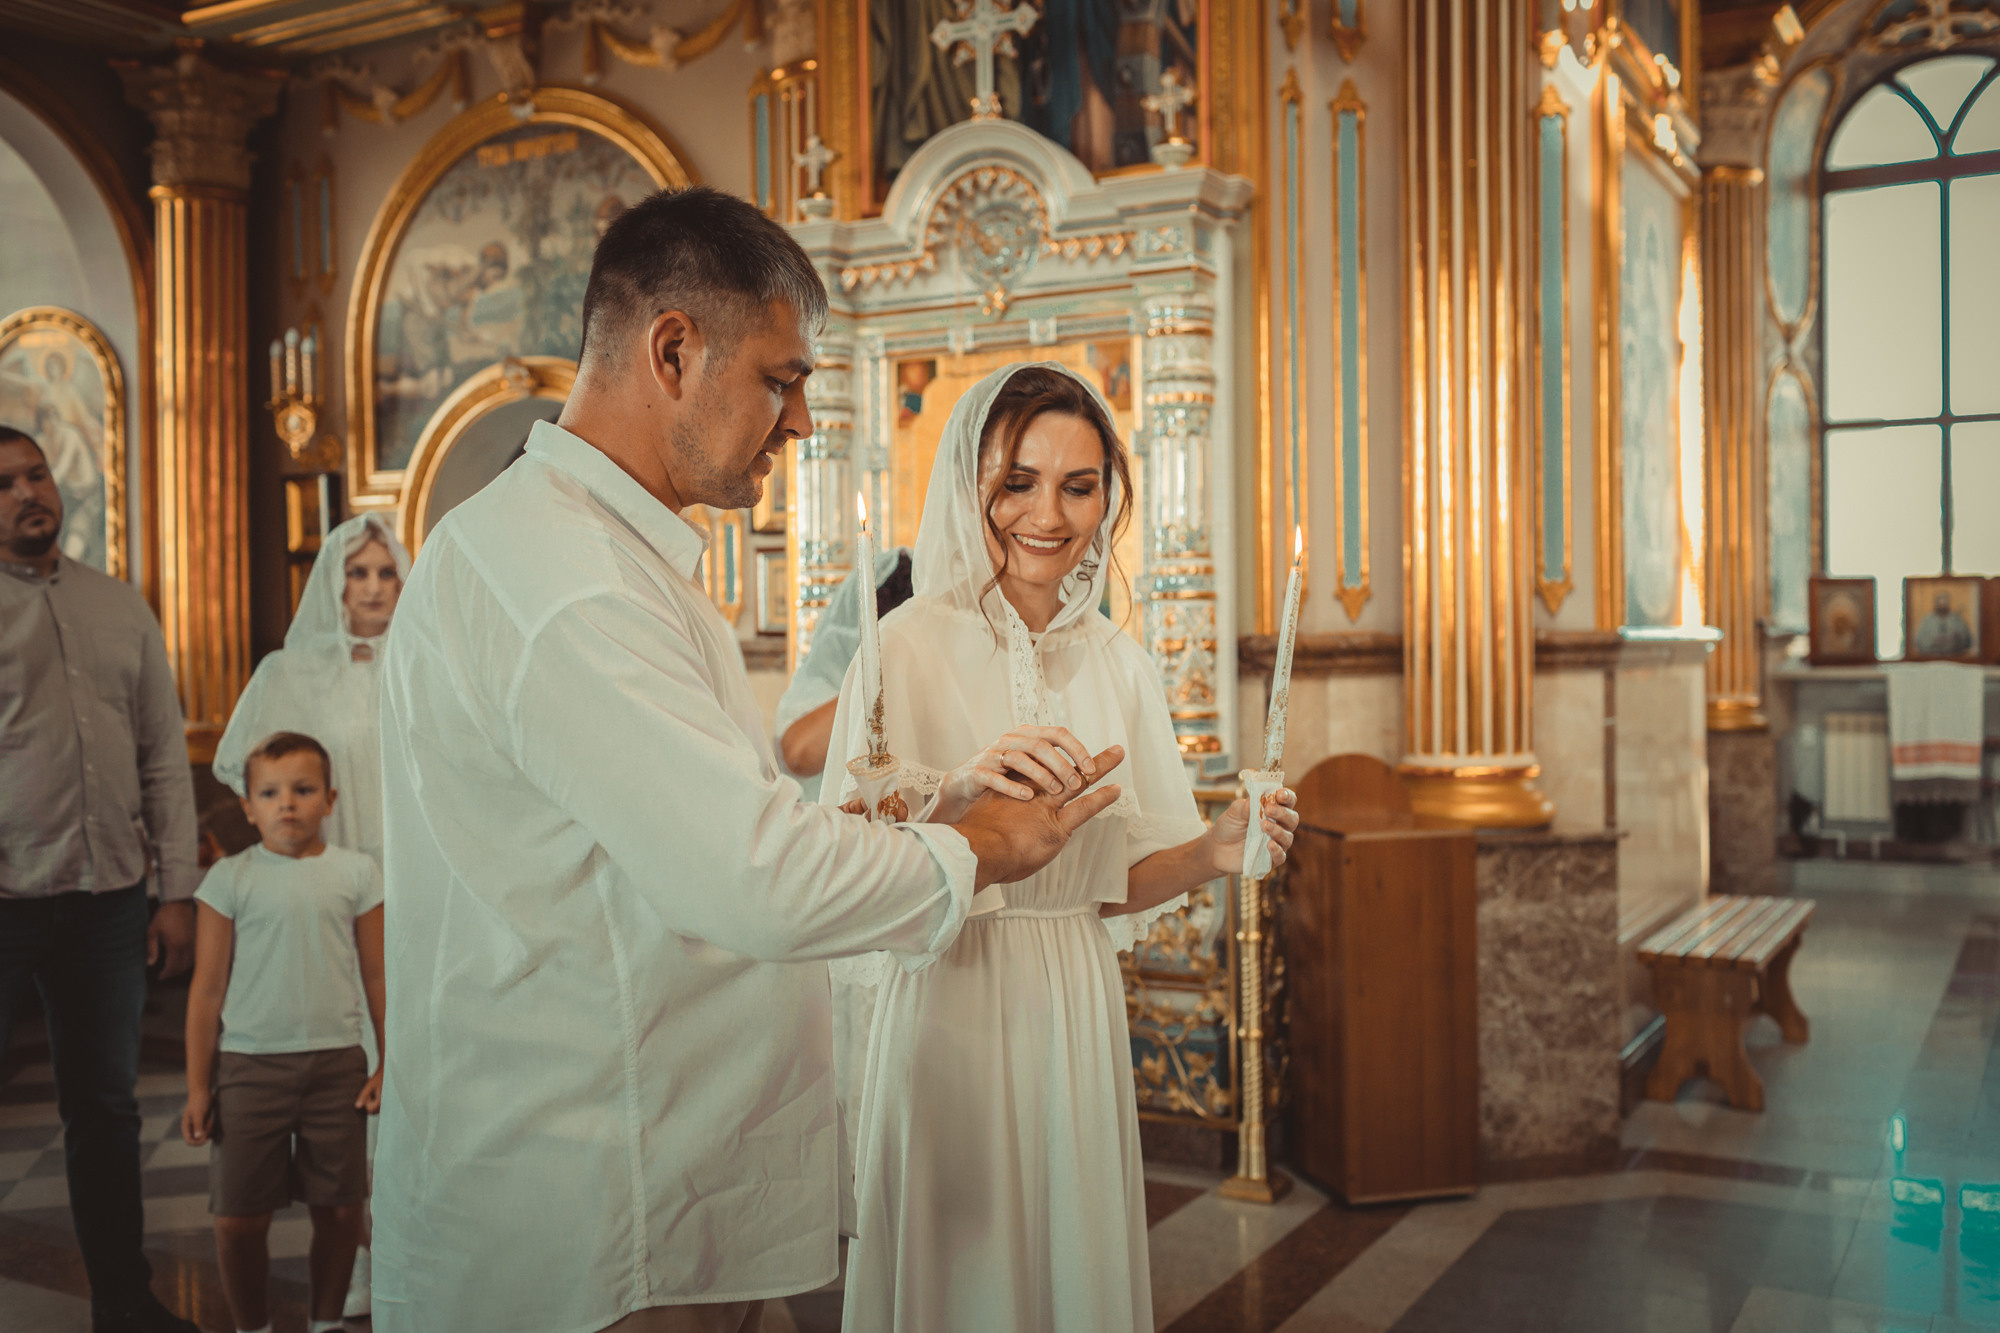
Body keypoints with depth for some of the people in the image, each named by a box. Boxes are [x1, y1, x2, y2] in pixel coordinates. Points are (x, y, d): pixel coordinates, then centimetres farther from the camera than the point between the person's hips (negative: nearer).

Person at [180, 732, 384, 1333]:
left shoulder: (356, 873, 3)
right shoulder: (230, 879, 0)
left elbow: (376, 975, 6)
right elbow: (207, 987, 2)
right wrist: (197, 1087, 1)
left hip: (337, 1063, 1)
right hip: (249, 1064, -1)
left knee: (340, 1209, 7)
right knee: (238, 1216, 4)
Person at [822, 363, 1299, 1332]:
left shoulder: (1117, 662, 5)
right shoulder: (910, 646, -9)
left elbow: (1116, 884, 10)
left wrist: (1210, 852, -8)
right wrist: (953, 792, -33)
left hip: (1074, 1006, 4)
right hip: (948, 1005, -4)